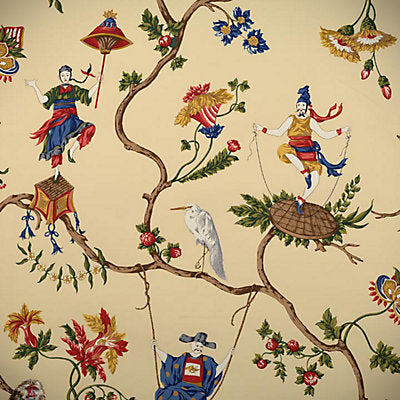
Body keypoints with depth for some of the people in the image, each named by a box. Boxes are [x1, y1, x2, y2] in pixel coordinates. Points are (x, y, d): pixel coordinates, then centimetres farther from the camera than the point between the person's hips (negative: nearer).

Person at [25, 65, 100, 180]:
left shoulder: (74, 89, 11)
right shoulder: (55, 91, 9)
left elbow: (88, 94, 1)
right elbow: (43, 100, -2)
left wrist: (97, 82, -3)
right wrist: (35, 86, -6)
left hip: (71, 120, 0)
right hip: (58, 120, 0)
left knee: (90, 128, -28)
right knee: (56, 147, -3)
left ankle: (72, 150, -16)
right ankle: (57, 171, 15)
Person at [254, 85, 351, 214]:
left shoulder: (311, 121, 9)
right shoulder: (291, 119, 6)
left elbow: (325, 135, 12)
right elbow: (279, 132, 8)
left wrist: (342, 131, 8)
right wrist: (262, 129, -1)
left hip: (309, 152, 1)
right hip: (294, 152, -1)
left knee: (315, 181, -15)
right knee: (283, 150, -40)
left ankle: (300, 201, 5)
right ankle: (306, 174, -31)